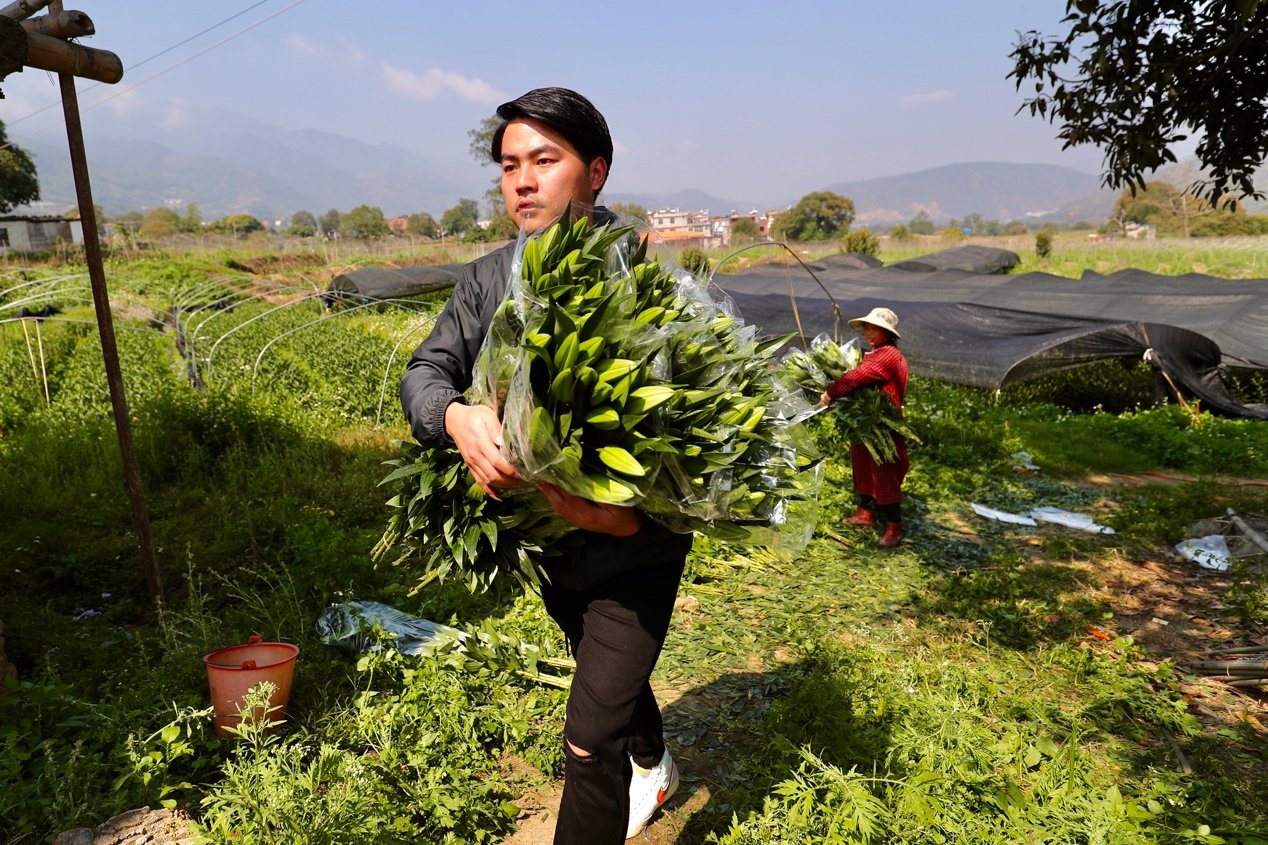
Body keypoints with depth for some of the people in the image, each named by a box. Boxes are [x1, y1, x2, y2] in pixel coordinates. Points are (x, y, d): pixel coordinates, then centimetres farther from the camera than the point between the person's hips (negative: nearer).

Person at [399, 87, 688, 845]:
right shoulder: (489, 279, -4)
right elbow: (424, 372, -7)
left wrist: (640, 512, -39)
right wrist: (456, 418, -30)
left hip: (634, 550, -6)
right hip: (544, 544, 6)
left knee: (591, 736, -6)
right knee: (611, 674, 30)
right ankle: (653, 769, 62)